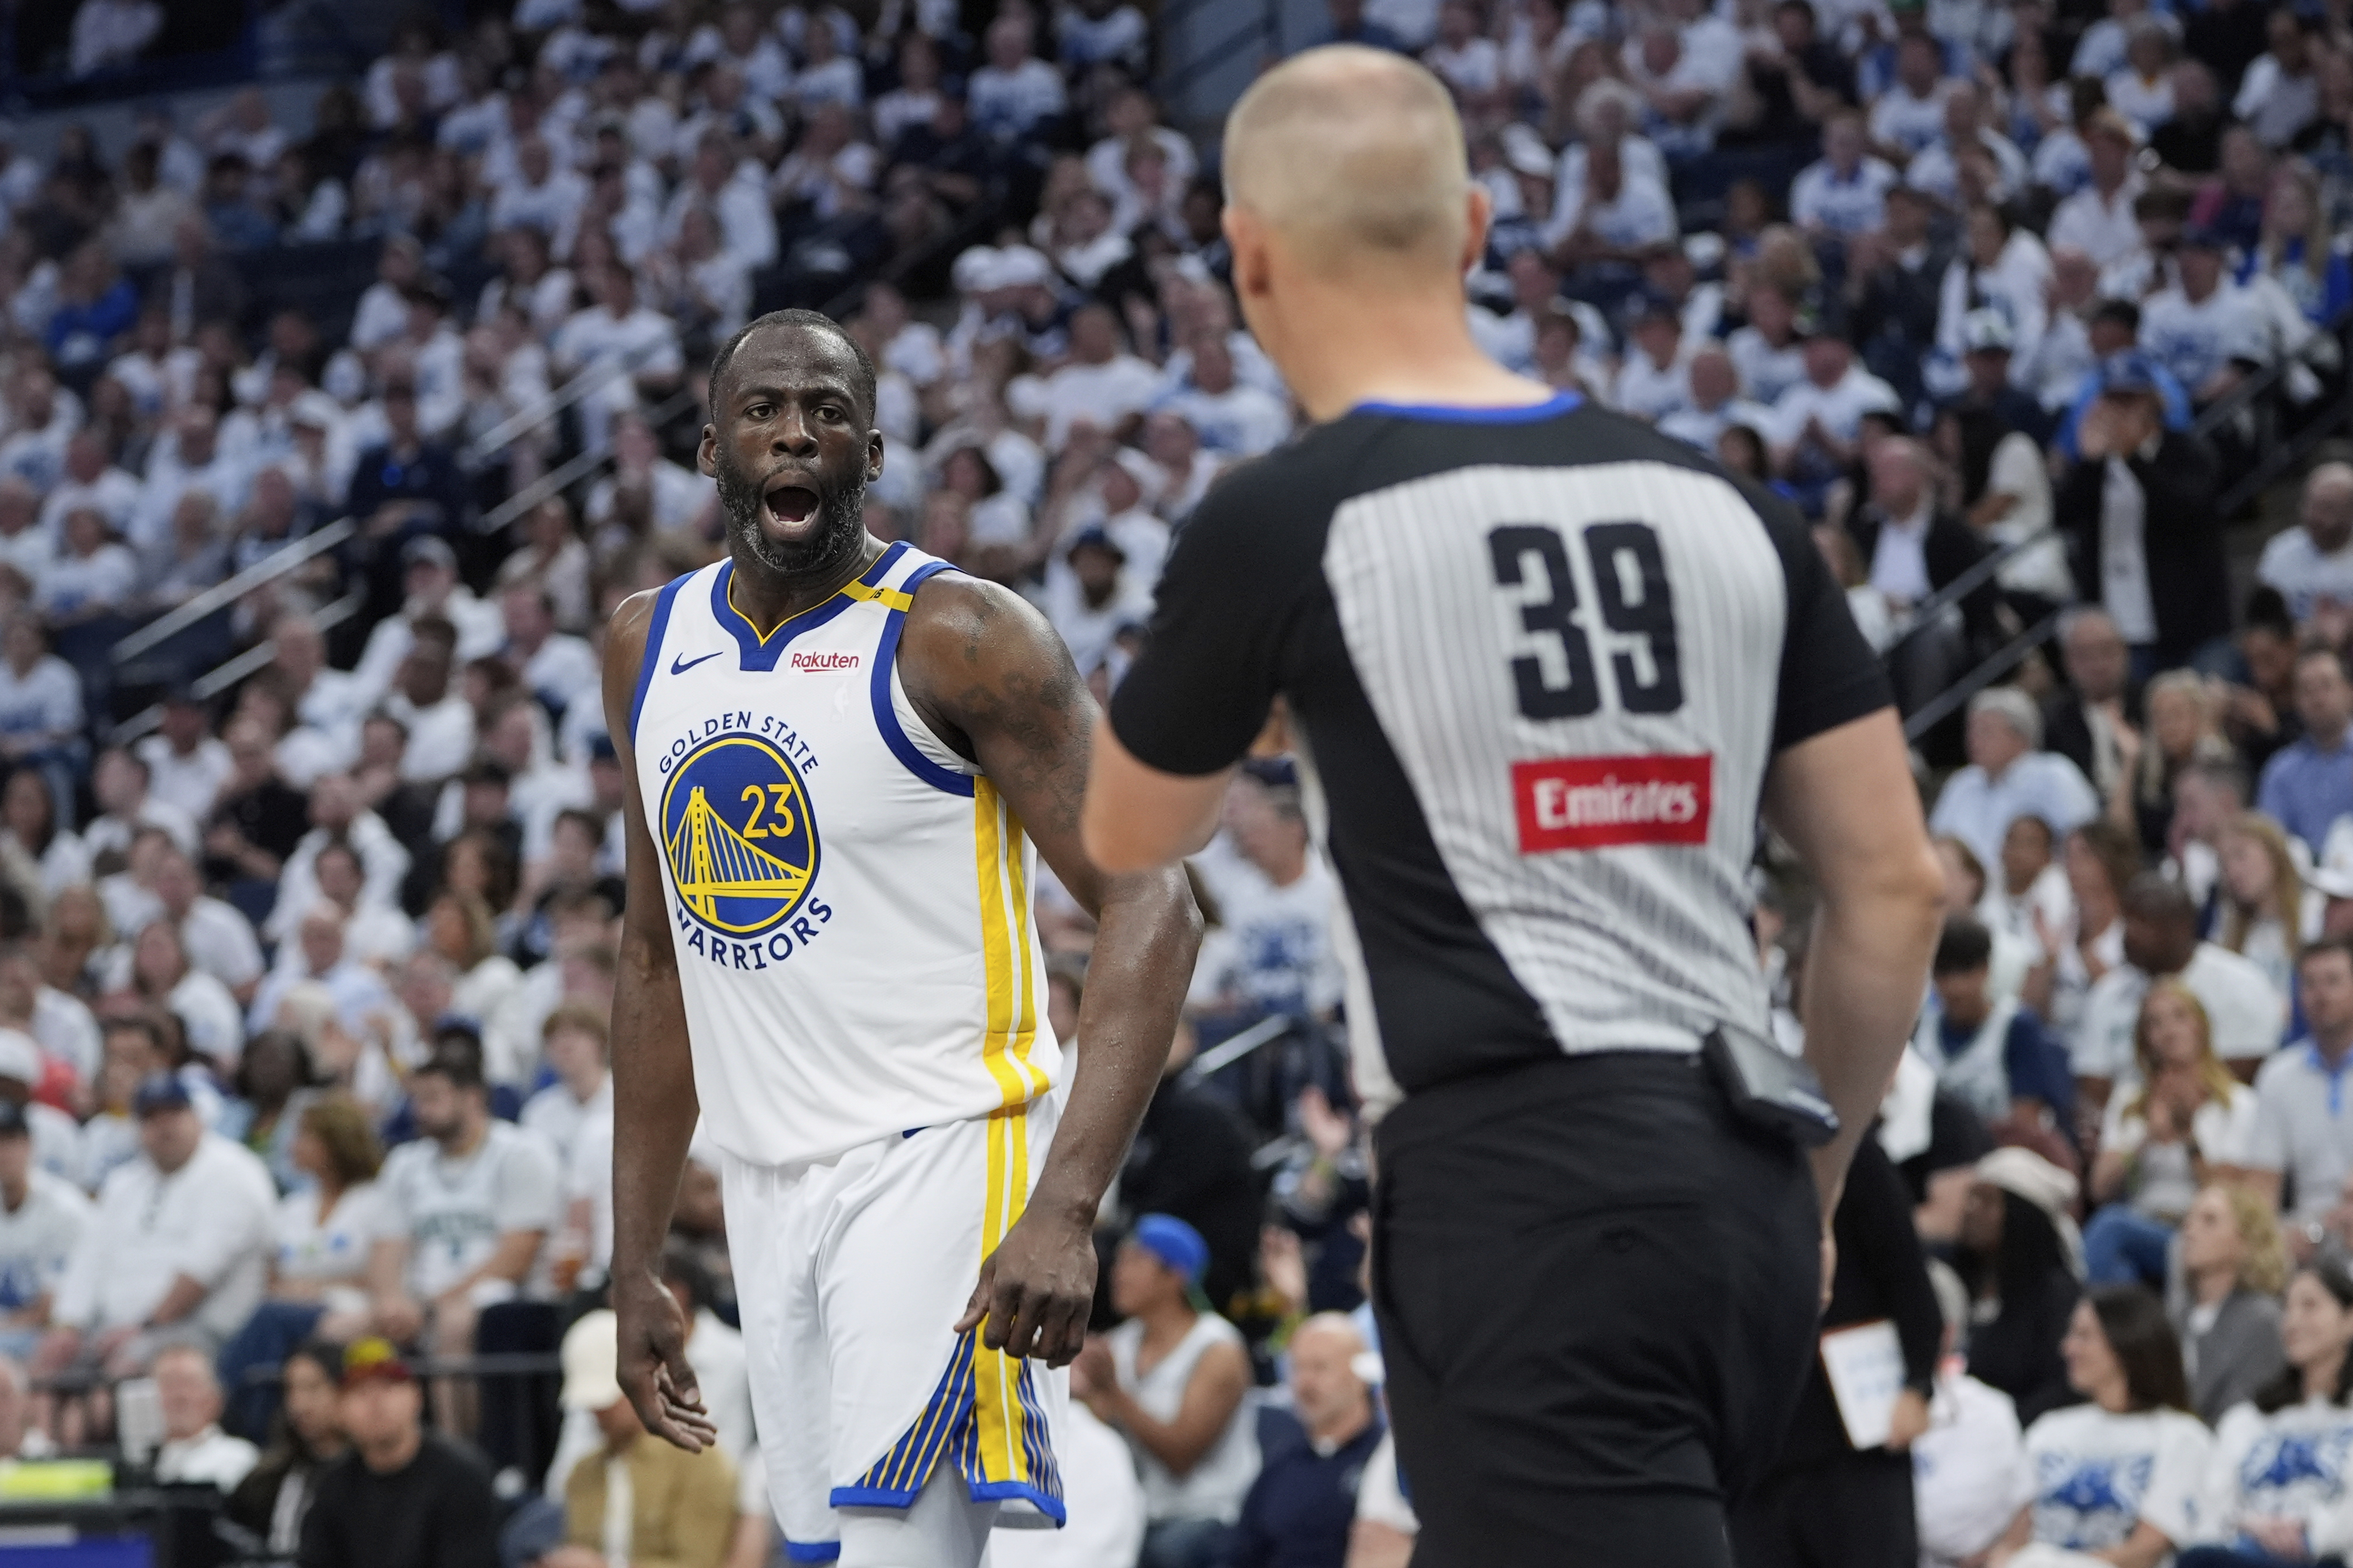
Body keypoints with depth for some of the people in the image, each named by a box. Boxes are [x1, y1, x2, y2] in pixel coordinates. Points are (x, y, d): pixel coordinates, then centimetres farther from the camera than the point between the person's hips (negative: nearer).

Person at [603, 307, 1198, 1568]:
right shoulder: (649, 647, 10)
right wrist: (634, 1264, 15)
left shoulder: (957, 637, -11)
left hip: (939, 1165, -7)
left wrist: (1065, 1209, -28)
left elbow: (1148, 906, -16)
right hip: (768, 1183, 7)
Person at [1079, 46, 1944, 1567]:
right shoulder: (1727, 507, 12)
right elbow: (1898, 886, 12)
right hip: (1735, 1192, 7)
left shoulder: (1279, 522, -4)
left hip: (1521, 1189, -7)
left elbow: (1129, 846, 14)